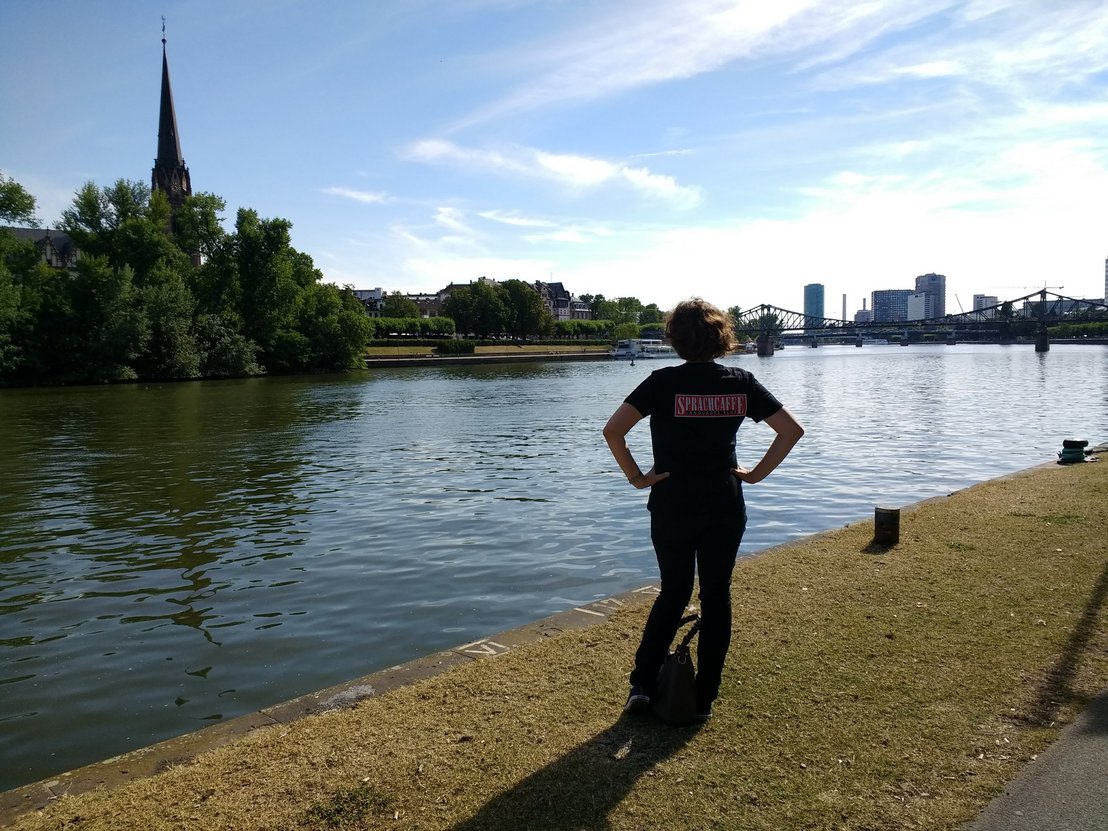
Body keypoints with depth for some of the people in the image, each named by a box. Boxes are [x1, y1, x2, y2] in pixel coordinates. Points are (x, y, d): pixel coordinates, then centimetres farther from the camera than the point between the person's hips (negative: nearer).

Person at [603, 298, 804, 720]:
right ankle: (704, 700, 17)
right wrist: (756, 473, 4)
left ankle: (642, 685, 14)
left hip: (672, 507, -1)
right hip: (726, 507, 2)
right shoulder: (740, 382, -1)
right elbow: (792, 430, 2)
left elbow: (612, 430, -18)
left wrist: (636, 476, -8)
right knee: (716, 597, 10)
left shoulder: (663, 382, -9)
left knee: (673, 593, 16)